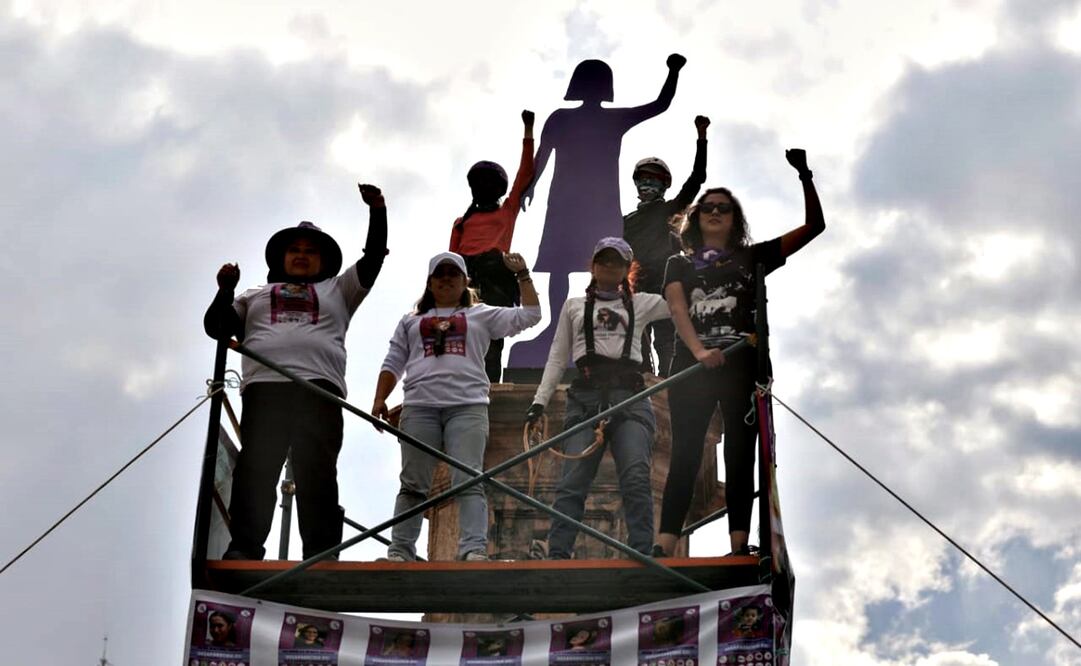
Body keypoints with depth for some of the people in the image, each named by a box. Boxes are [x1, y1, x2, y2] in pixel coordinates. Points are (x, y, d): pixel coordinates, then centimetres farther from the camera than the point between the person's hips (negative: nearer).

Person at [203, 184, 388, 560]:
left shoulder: (337, 291, 31)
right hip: (264, 387, 1)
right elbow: (216, 327, 24)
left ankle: (322, 554, -16)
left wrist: (377, 211, 10)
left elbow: (374, 258, 21)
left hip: (319, 387, 0)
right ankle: (244, 549, -17)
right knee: (255, 469, -12)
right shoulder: (256, 296, 32)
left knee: (317, 473, -10)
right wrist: (226, 290, 9)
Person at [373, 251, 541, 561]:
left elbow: (530, 315, 13)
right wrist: (379, 400, 8)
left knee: (469, 481, -15)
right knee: (413, 484, 0)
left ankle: (474, 550, -24)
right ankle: (400, 550, 0)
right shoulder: (411, 321, 25)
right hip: (419, 407, 2)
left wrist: (522, 275, 10)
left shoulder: (481, 315, 20)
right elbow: (393, 364, 21)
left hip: (467, 407, -2)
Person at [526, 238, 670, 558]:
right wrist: (540, 400, 9)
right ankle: (557, 555, -15)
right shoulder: (574, 305, 22)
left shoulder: (640, 304, 21)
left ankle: (641, 557, -19)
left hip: (630, 398, 0)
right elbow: (557, 357, 19)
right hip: (586, 398, 0)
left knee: (636, 478, -17)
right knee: (572, 482, -11)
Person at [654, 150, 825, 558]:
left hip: (742, 366, 0)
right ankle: (663, 548, -11)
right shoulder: (680, 265, 16)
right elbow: (677, 309, -3)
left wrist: (805, 178, 1)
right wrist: (699, 351, -21)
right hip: (691, 365, 0)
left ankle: (739, 546, -6)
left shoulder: (752, 257, 16)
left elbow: (814, 226, 13)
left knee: (739, 455, -2)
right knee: (685, 455, -6)